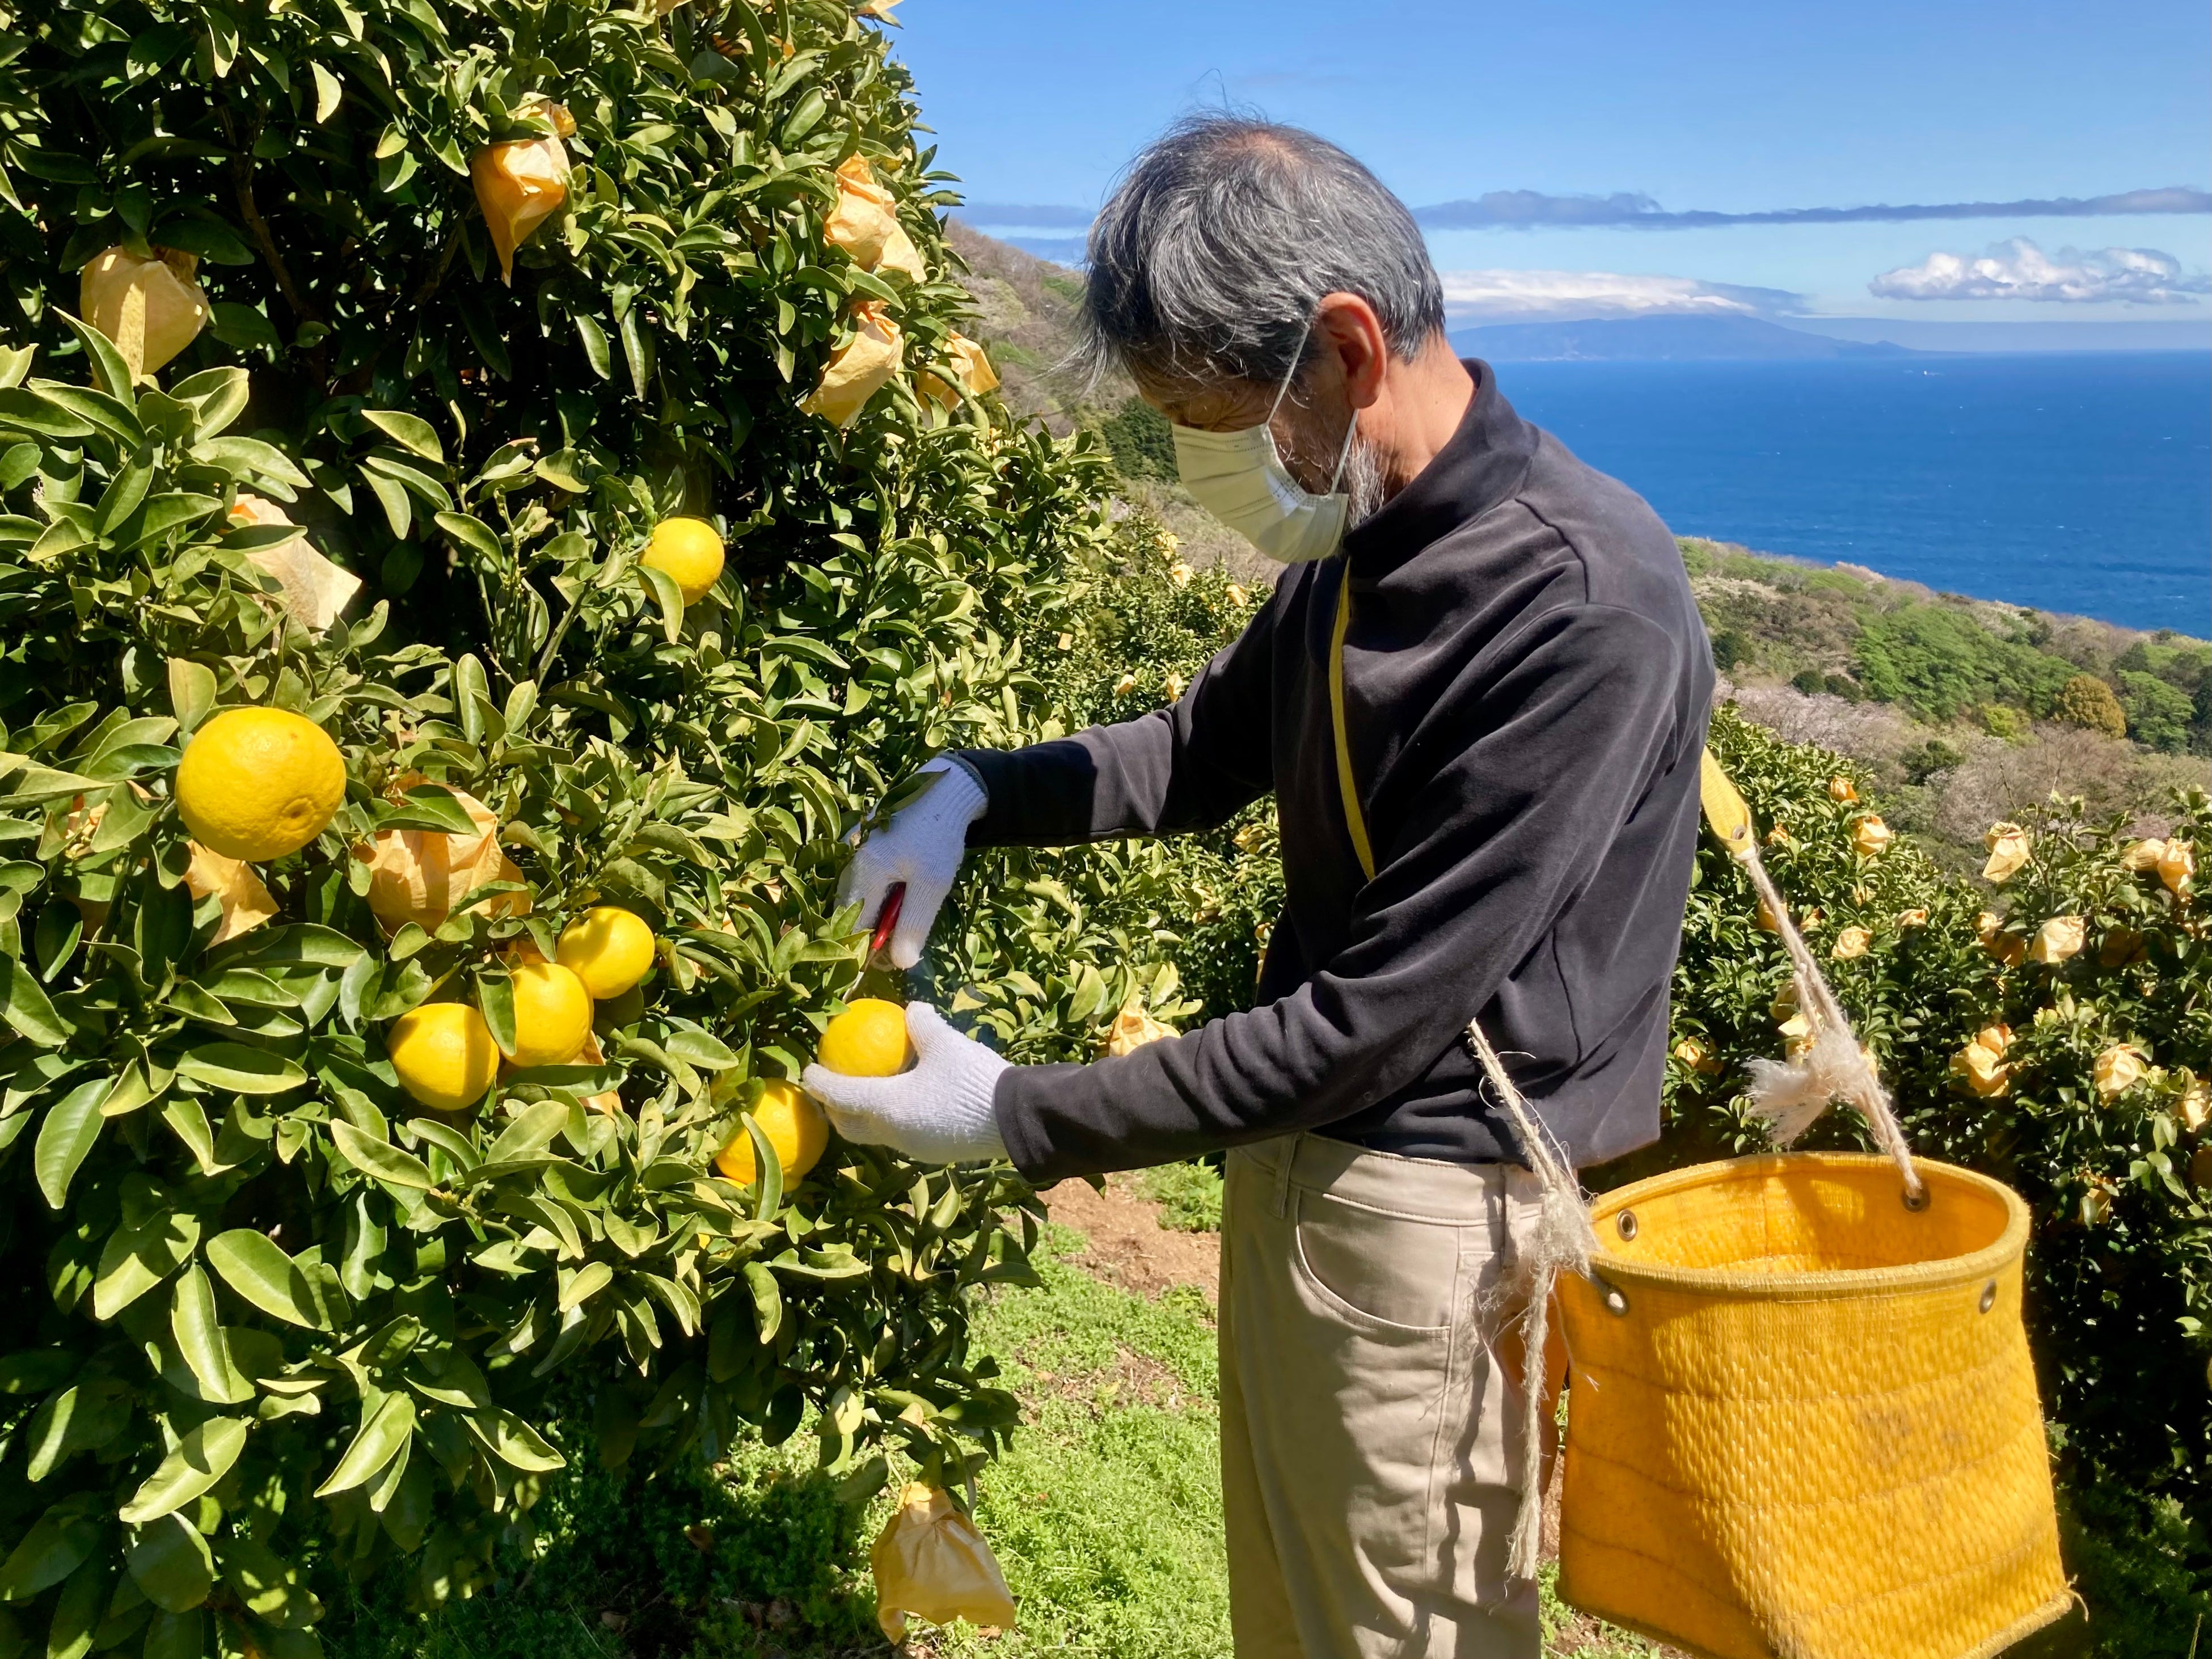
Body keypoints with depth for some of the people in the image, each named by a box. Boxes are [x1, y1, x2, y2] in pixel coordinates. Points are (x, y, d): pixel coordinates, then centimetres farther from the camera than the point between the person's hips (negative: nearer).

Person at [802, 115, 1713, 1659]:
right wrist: (972, 794, 1)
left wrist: (1017, 1119, -18)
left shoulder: (1586, 606, -26)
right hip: (1299, 1151, 8)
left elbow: (1374, 1017, -25)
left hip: (1433, 1214, -8)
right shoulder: (1361, 539, 2)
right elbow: (1208, 749, 19)